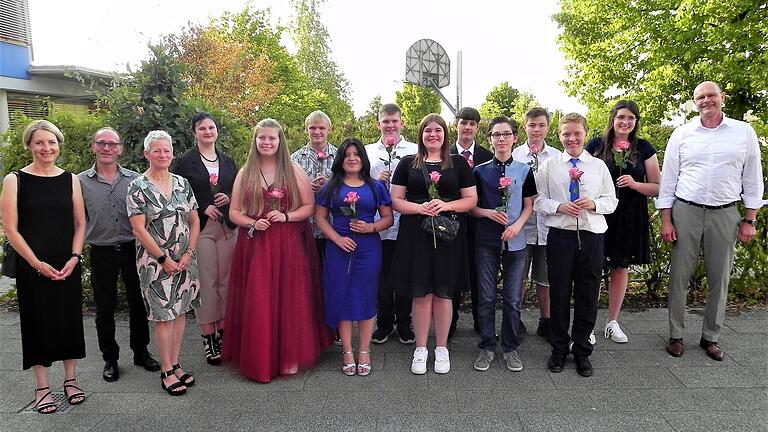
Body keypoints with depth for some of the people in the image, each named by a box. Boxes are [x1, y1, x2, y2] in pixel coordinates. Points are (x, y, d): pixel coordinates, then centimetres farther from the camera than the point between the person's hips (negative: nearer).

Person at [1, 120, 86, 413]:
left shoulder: (70, 179, 4)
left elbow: (80, 224, 6)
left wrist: (74, 258, -7)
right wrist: (37, 263, -12)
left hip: (68, 265, 2)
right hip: (32, 266, -2)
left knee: (70, 319, 9)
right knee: (38, 321, 6)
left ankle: (70, 380, 24)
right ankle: (42, 387, 20)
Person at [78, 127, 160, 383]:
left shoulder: (134, 179, 2)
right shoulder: (81, 182, 0)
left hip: (133, 249, 1)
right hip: (101, 253, -1)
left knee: (138, 302, 10)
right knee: (105, 308, 10)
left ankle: (141, 352, 28)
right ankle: (110, 359, 26)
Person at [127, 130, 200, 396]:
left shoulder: (182, 184, 7)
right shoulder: (138, 187, -6)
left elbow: (194, 221, 7)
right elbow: (139, 228, -11)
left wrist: (189, 253, -4)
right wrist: (164, 259, -12)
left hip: (185, 260, 4)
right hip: (155, 261, -4)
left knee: (180, 311, 10)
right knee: (164, 315, 0)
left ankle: (175, 364, 23)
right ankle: (167, 372, 12)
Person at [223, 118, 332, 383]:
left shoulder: (293, 171, 3)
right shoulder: (245, 173, 8)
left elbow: (309, 206, 2)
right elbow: (234, 212, 9)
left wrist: (286, 216, -13)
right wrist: (252, 224, -10)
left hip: (288, 245, -1)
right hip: (254, 245, 2)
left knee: (288, 299, 3)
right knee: (257, 302, 1)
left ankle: (289, 356, 18)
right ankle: (258, 358, 15)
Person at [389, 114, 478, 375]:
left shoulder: (459, 163, 8)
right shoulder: (408, 164, 9)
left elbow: (471, 199, 6)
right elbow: (396, 201, 5)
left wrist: (446, 205, -12)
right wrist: (420, 208, -13)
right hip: (416, 234, 0)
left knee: (443, 292, 6)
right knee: (421, 292, 3)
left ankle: (442, 348, 22)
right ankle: (420, 348, 18)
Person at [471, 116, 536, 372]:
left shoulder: (524, 171, 4)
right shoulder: (480, 171, 2)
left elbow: (529, 206, 7)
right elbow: (472, 207, 5)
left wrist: (517, 225, -11)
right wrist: (489, 213, -14)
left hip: (515, 242, 1)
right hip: (486, 241, 0)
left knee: (513, 298, 6)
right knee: (486, 297, 6)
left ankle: (511, 348, 21)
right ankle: (487, 347, 20)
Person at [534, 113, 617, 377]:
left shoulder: (599, 165, 8)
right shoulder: (549, 166, 4)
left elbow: (612, 201, 8)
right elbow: (538, 200, 2)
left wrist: (594, 203, -11)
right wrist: (559, 207, -14)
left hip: (591, 235, 1)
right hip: (560, 235, -1)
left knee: (588, 295, 8)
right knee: (559, 293, 6)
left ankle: (582, 351, 24)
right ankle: (559, 349, 23)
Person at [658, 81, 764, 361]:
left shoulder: (744, 132, 5)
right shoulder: (682, 134, 4)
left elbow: (753, 180, 7)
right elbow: (668, 179, 4)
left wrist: (749, 220, 2)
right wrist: (665, 220, -1)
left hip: (725, 214, 1)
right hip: (685, 211, 0)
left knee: (720, 279, 7)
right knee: (679, 276, 3)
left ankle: (711, 337, 22)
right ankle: (676, 335, 15)